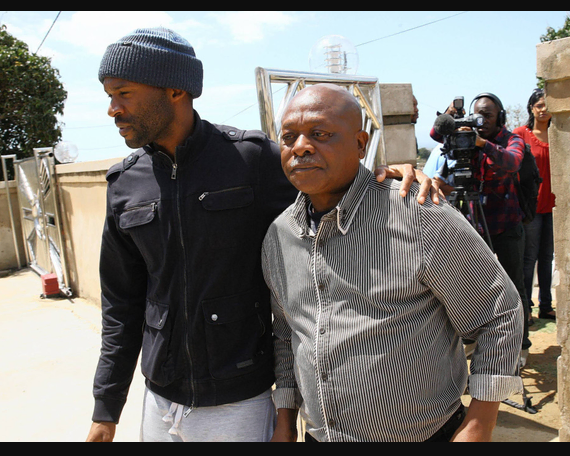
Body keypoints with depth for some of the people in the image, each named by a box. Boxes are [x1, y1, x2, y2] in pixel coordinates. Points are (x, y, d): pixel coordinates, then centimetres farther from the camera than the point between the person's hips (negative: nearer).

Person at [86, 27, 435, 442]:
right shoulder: (125, 184, -1)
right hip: (160, 403, 4)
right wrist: (106, 410, 9)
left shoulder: (251, 157, -13)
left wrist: (388, 175, -25)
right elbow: (122, 302, 6)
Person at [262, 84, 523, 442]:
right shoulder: (277, 237, 0)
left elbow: (500, 312, -9)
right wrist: (285, 419, 10)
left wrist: (480, 424, -9)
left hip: (425, 434, -4)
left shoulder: (421, 216, -18)